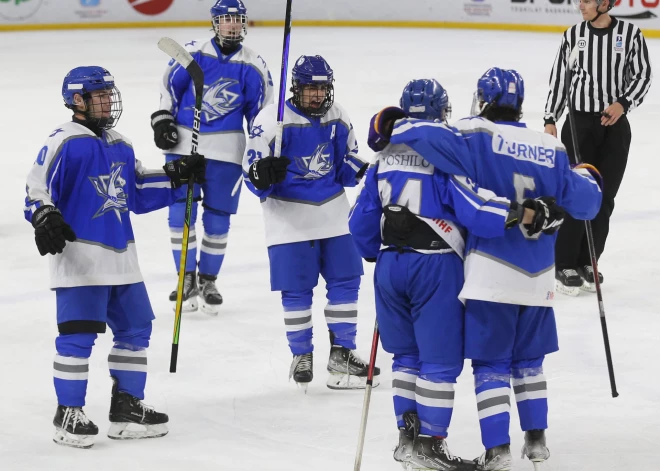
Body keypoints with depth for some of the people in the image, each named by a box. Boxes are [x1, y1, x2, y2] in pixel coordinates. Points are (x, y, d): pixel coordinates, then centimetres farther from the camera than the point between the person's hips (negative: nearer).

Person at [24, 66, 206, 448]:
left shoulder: (121, 146, 16)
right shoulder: (64, 143, -8)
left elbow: (139, 194, 21)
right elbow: (37, 188, -13)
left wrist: (177, 177, 12)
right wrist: (46, 219, -30)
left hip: (121, 257, 8)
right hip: (79, 256, -8)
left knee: (136, 328, 11)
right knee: (78, 334, -9)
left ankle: (127, 407, 22)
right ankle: (69, 415, -1)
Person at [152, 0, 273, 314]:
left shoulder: (253, 67, 1)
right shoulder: (192, 53, -2)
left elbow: (261, 112, 6)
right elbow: (168, 86, 7)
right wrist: (161, 120, -1)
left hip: (225, 150, 0)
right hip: (184, 143, 0)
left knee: (217, 218, 3)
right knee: (181, 213, -4)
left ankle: (208, 281, 18)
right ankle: (187, 278, 8)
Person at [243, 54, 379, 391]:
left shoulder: (337, 118, 2)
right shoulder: (272, 119, -13)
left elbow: (347, 163, 13)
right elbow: (252, 171, -12)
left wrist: (364, 173, -8)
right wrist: (265, 174, -34)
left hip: (333, 212, 5)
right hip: (288, 216, -5)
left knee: (345, 280, 5)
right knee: (296, 289, 0)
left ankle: (342, 354, 15)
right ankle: (301, 357, 17)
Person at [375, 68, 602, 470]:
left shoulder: (478, 139, -9)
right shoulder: (551, 150, 3)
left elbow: (426, 136, -23)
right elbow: (584, 203, 8)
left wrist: (388, 128, -4)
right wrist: (588, 177, 30)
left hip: (491, 275, -4)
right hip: (537, 279, 4)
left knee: (491, 363, 3)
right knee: (529, 359, 22)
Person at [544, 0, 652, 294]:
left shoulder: (630, 34, -4)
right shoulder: (573, 35, 0)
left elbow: (642, 75, 0)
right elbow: (559, 78, 5)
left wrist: (623, 103, -16)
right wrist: (550, 120, 2)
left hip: (615, 126, 0)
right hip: (579, 123, 0)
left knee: (604, 198, 5)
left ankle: (587, 263, 16)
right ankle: (565, 266, 1)